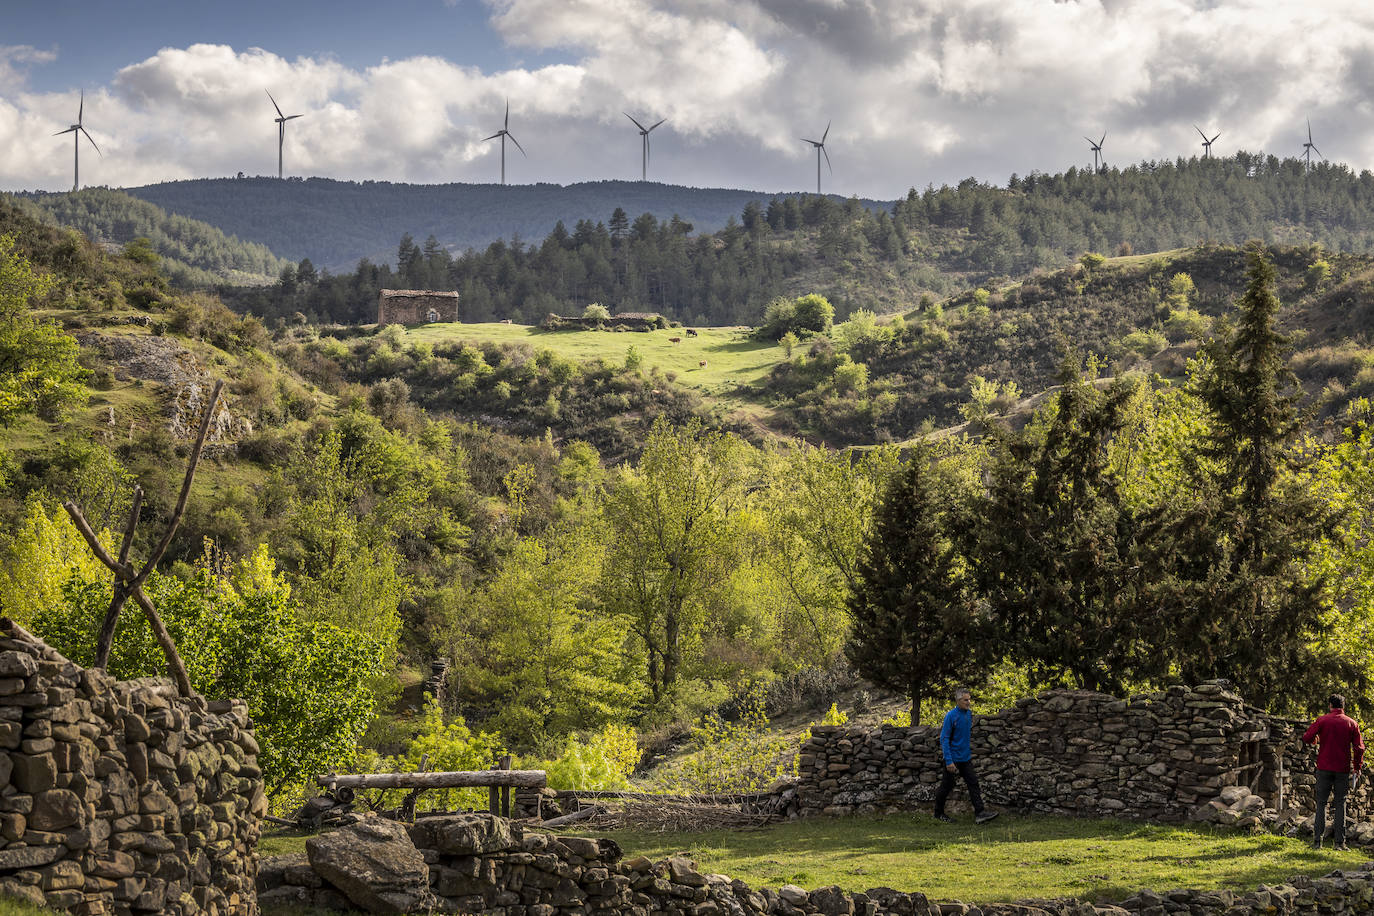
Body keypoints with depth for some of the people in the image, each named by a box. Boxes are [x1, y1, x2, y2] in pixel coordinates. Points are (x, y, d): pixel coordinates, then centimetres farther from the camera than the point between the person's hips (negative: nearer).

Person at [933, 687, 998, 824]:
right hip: (953, 758, -6)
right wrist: (949, 761, -23)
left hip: (966, 758, 6)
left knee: (973, 783, -3)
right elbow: (944, 739, -18)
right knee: (946, 787, 4)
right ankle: (939, 813, 19)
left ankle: (980, 813, -7)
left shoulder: (969, 713, 6)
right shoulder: (951, 715, -16)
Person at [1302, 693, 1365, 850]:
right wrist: (1357, 767, 11)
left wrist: (1316, 740, 14)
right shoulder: (1351, 723, 2)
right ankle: (1340, 841, 1)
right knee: (1340, 804, 7)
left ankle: (1317, 840, -1)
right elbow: (1359, 747, -1)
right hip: (1343, 769, 1)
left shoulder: (1322, 721, -2)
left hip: (1324, 767, -1)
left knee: (1321, 803, 5)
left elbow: (1307, 738, -8)